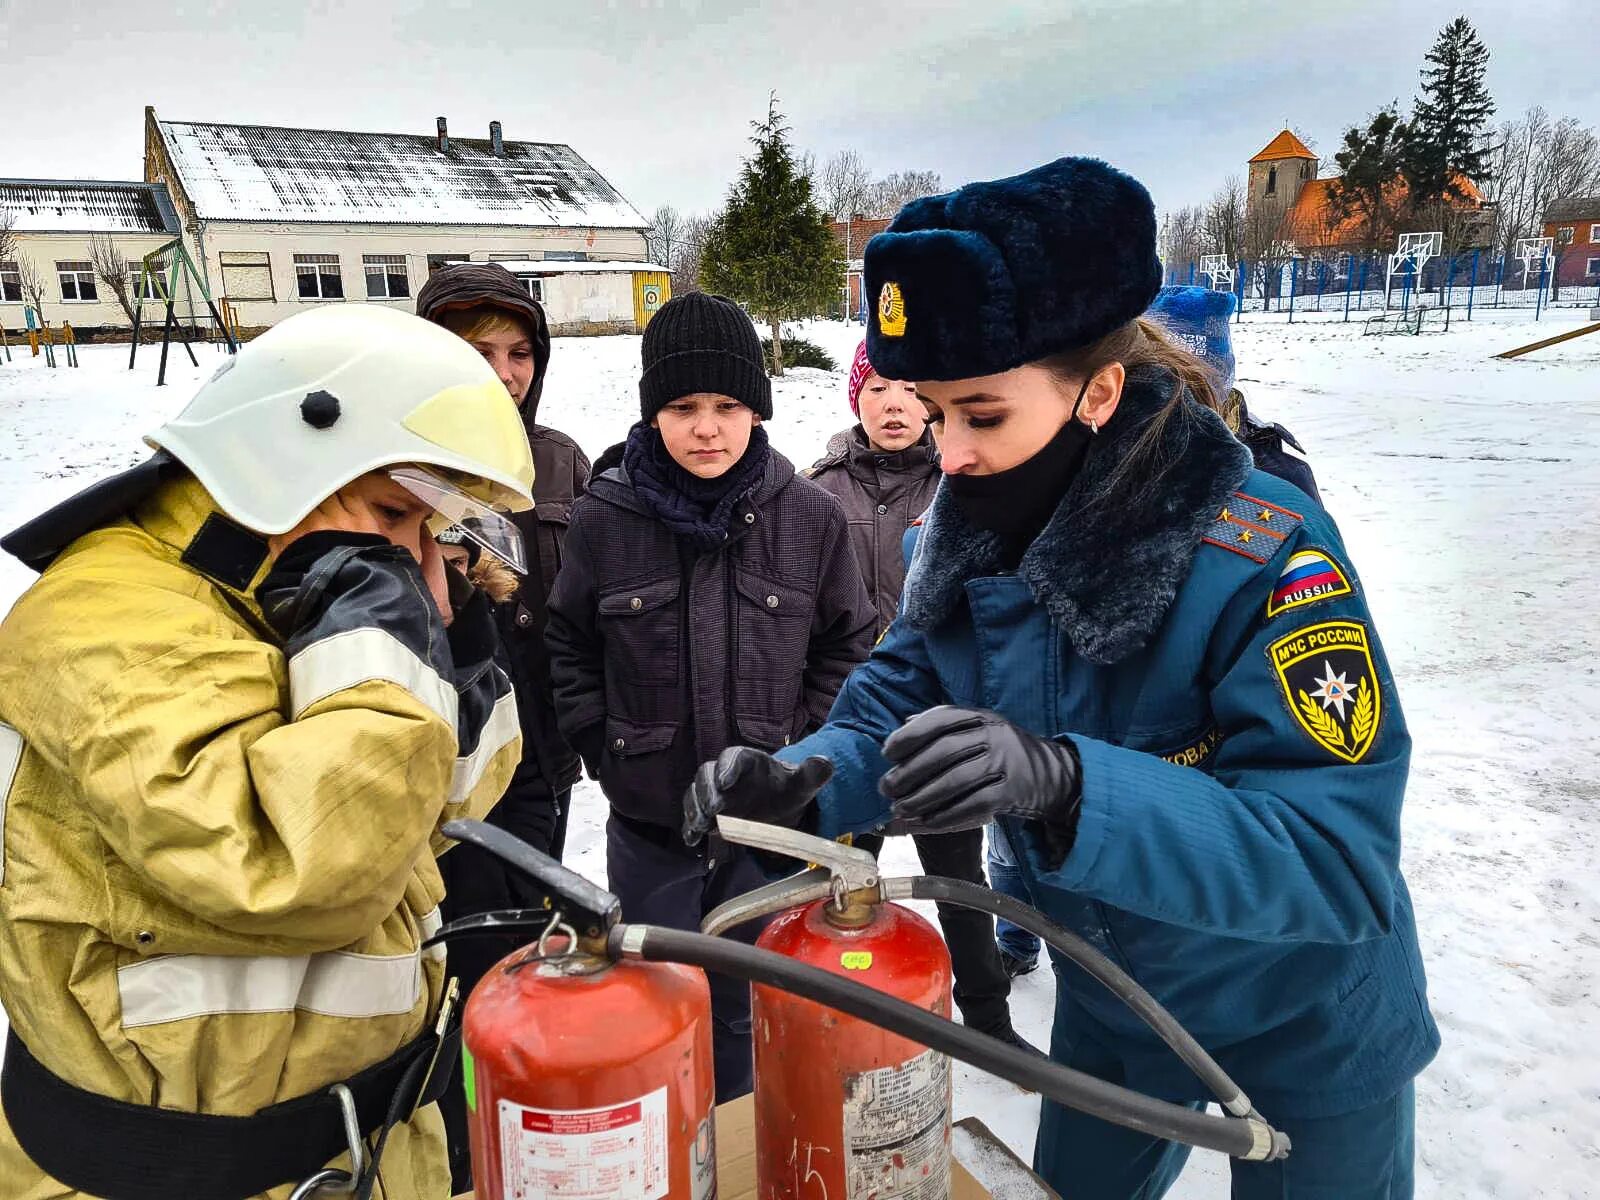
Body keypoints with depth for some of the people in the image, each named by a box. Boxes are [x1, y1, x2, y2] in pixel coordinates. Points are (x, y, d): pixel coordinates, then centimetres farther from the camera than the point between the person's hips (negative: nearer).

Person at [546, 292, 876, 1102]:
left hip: (771, 820, 1)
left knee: (742, 1005, 18)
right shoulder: (604, 516, -8)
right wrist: (604, 749, -1)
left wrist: (804, 748, -2)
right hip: (647, 822, 0)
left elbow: (846, 643, 4)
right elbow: (569, 647, 4)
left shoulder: (810, 516, -7)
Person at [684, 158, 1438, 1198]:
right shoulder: (964, 544, -13)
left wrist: (1070, 786, -51)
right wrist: (801, 781, -30)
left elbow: (1339, 857, -36)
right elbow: (896, 710, -7)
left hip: (1305, 1036, -4)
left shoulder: (1263, 559, -32)